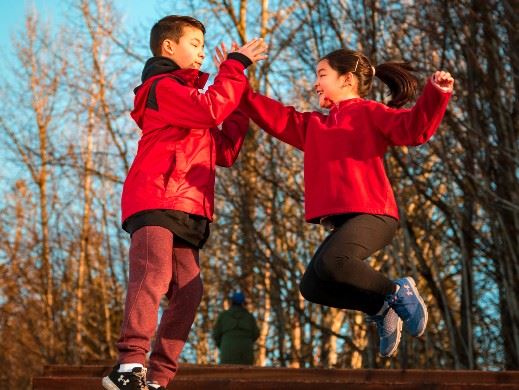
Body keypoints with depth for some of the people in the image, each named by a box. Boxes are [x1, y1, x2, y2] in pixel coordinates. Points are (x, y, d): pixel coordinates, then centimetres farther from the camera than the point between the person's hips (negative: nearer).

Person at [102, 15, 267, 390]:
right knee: (154, 275, -26)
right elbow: (211, 109, -15)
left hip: (185, 212, 9)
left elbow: (224, 153, 24)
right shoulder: (162, 86, 4)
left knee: (188, 290, 0)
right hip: (156, 202, -9)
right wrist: (236, 64, -5)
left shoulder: (186, 95, 32)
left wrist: (241, 105, 18)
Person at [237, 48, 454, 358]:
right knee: (313, 286, 3)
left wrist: (436, 94, -26)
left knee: (330, 262, -32)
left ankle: (396, 292, -10)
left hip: (373, 214, -8)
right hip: (343, 219, 8)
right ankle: (381, 309, 12)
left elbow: (414, 128, -11)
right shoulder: (314, 126, 25)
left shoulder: (369, 112, 3)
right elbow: (276, 117, 21)